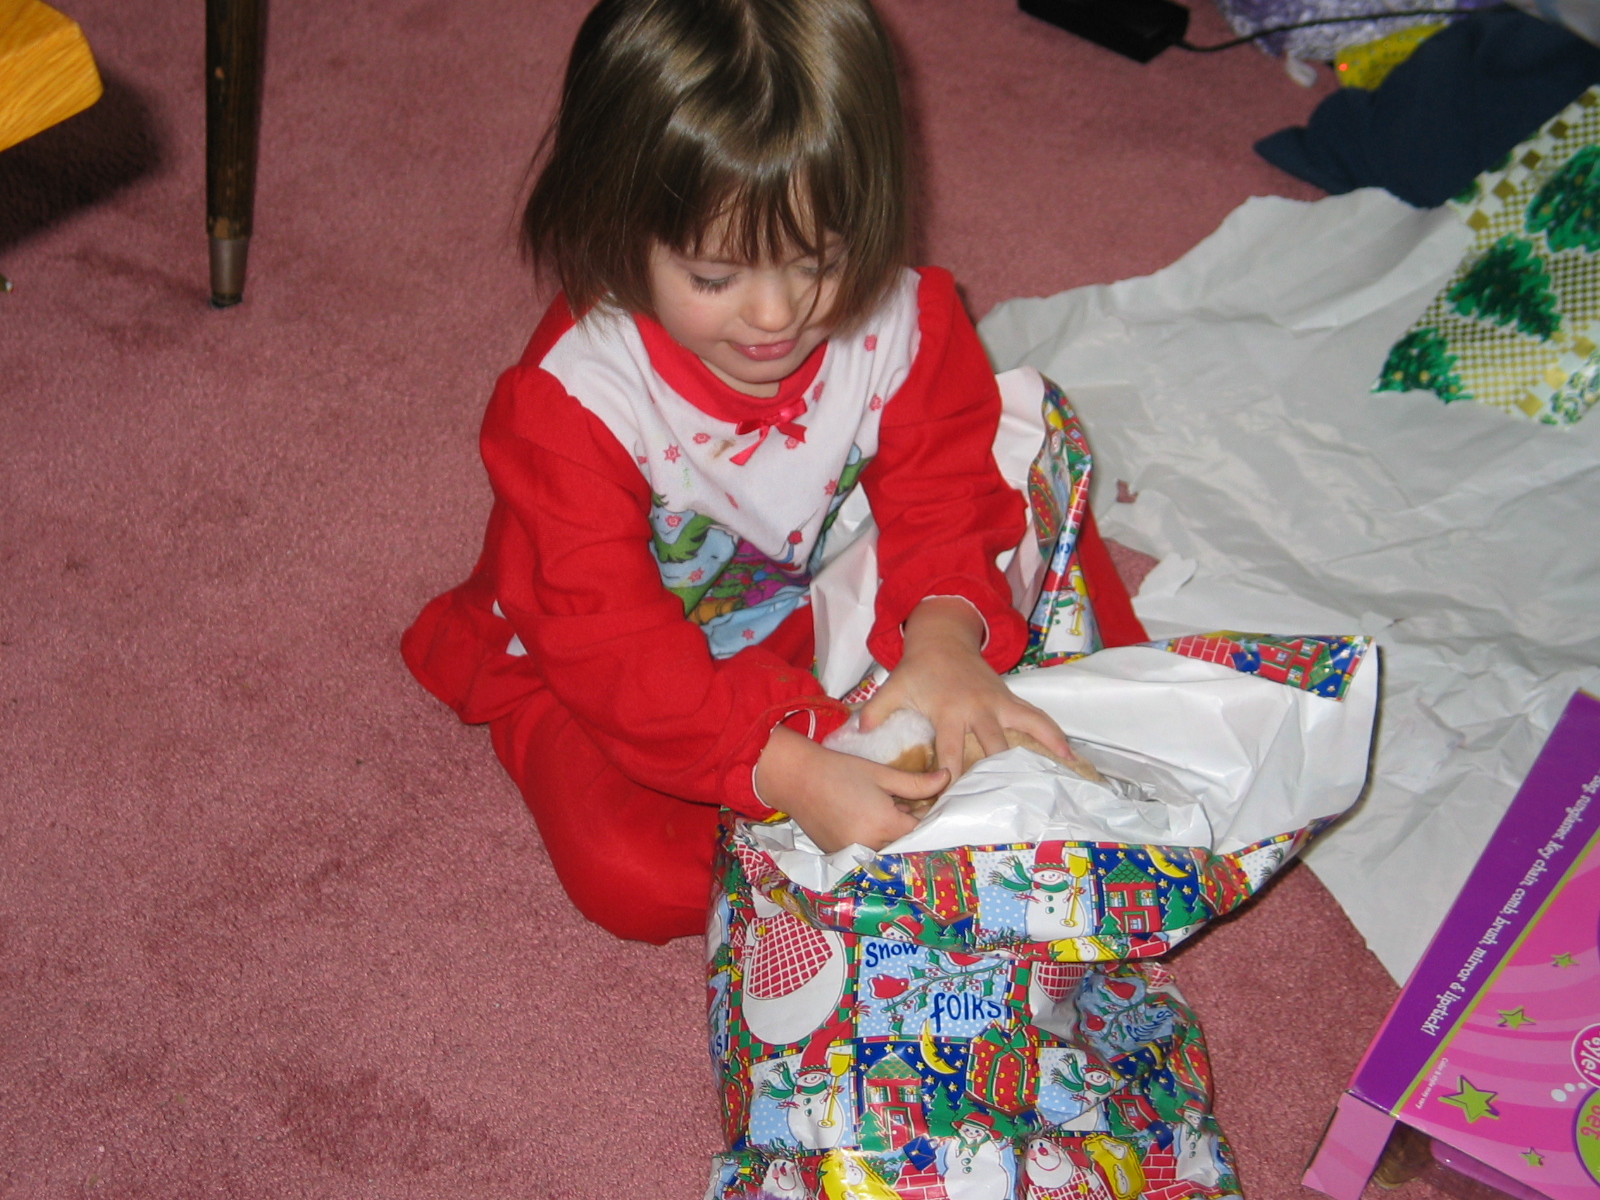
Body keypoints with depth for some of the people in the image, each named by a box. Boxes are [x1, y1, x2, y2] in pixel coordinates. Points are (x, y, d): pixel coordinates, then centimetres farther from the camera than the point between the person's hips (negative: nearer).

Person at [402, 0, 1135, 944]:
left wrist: (944, 635, -38)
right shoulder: (571, 398, -32)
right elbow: (608, 643, -34)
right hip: (610, 675, -3)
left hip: (823, 616, 4)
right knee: (633, 876, -25)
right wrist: (788, 770, -46)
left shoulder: (901, 324, -20)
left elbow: (943, 502, -13)